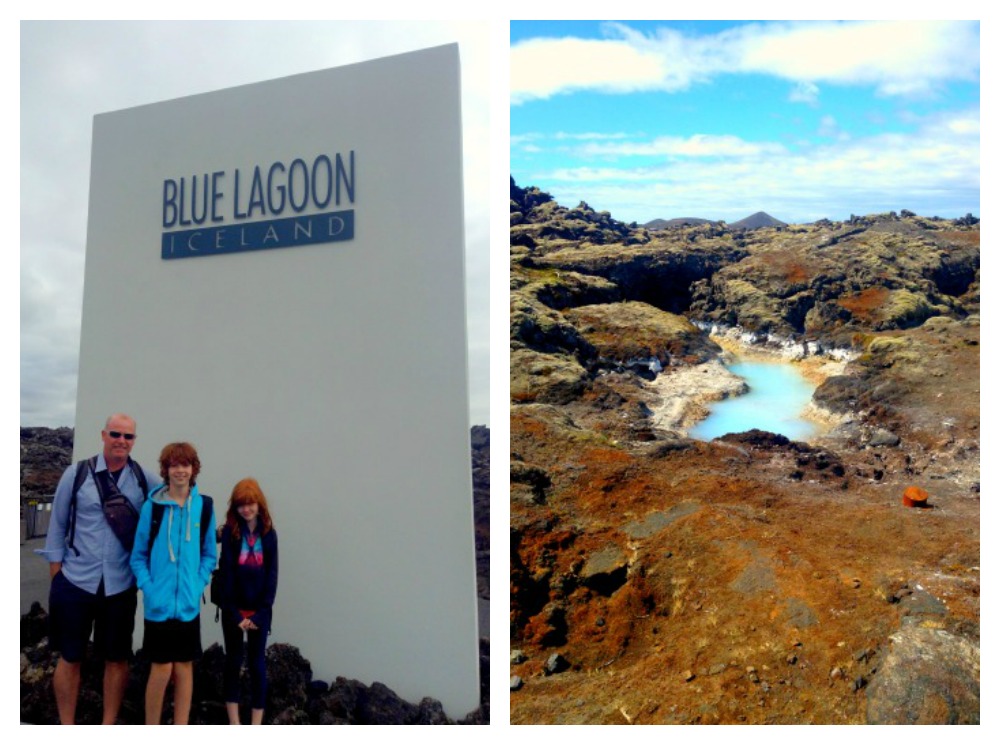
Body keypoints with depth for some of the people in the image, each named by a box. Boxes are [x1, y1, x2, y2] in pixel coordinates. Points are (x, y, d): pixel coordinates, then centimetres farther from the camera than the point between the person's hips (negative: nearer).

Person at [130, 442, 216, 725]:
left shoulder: (204, 506, 2)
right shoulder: (152, 506, -4)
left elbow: (209, 554, 8)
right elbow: (139, 555, 0)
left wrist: (198, 585, -5)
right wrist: (149, 590, -11)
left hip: (189, 604, 2)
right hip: (159, 603, -2)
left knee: (184, 668, 9)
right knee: (161, 669, 1)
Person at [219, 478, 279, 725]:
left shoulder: (268, 533, 0)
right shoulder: (229, 532, -5)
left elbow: (271, 575, -1)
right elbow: (226, 572, -8)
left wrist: (261, 613, -8)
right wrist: (234, 613, -12)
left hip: (259, 609, 1)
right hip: (234, 609, -1)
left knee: (257, 664, 5)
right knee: (233, 661, 9)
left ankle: (255, 727, 12)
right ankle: (234, 725, 19)